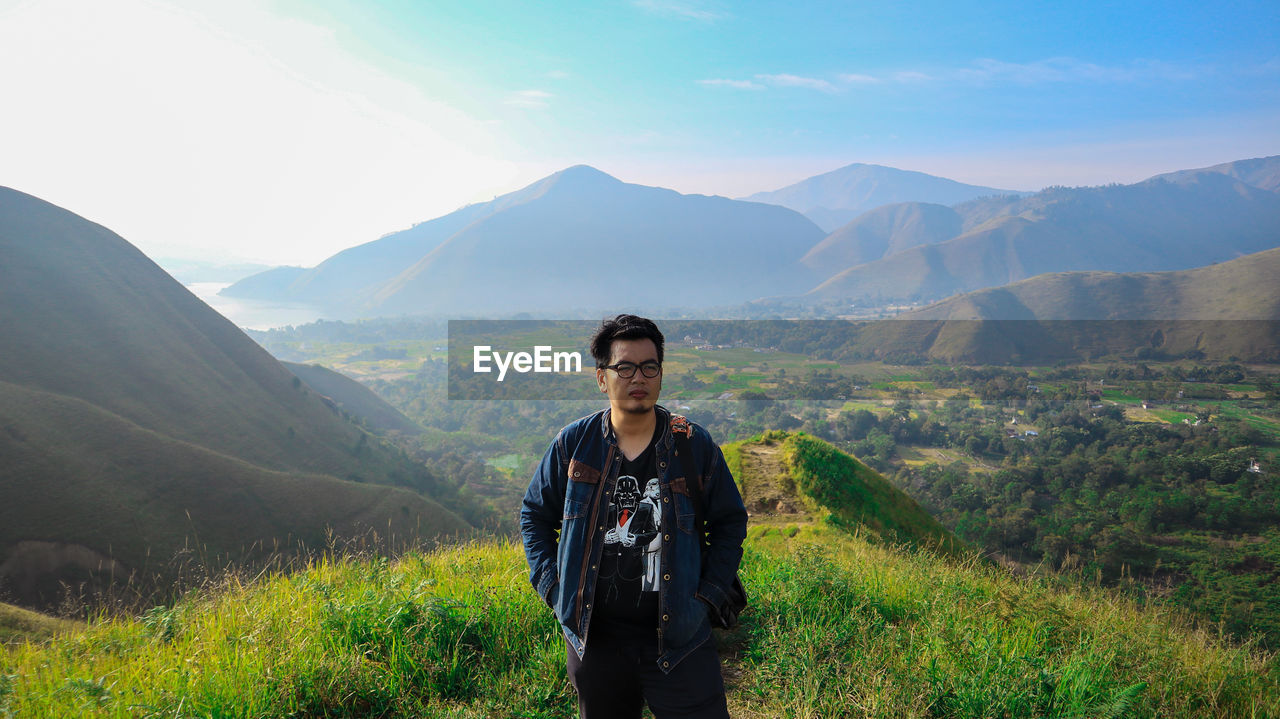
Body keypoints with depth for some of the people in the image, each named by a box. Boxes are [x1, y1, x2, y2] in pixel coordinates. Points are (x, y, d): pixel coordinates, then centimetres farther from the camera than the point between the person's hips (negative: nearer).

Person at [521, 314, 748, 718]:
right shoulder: (573, 444, -2)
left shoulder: (695, 446, -3)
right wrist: (553, 587, 2)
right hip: (594, 639, 1)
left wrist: (708, 595, 0)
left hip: (679, 639, -1)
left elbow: (730, 521, 8)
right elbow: (535, 514, 11)